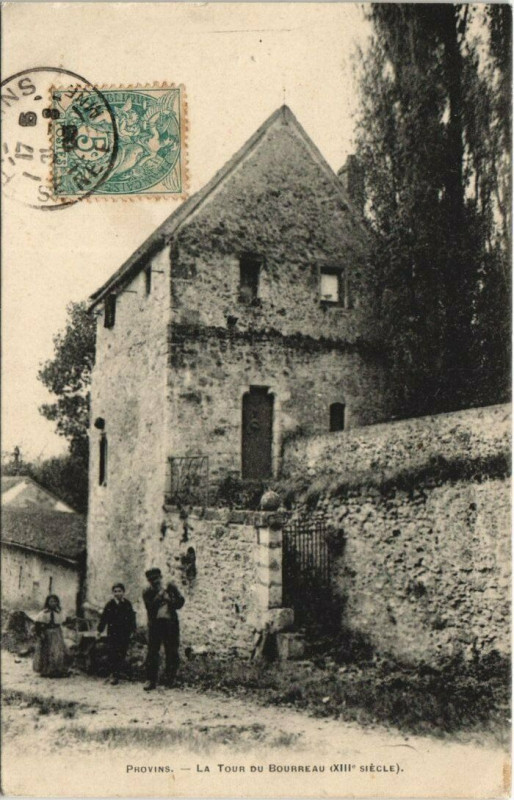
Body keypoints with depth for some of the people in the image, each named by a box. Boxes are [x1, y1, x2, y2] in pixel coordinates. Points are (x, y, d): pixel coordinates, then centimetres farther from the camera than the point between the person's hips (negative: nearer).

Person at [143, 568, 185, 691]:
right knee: (152, 651, -4)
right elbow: (151, 606, -13)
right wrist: (160, 595, -20)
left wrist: (168, 600, -12)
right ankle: (151, 680, 0)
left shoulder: (171, 588, 7)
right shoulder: (147, 593, 2)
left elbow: (180, 602, 2)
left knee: (172, 652, 4)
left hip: (170, 622, 1)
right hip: (155, 623, -1)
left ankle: (170, 679, 16)